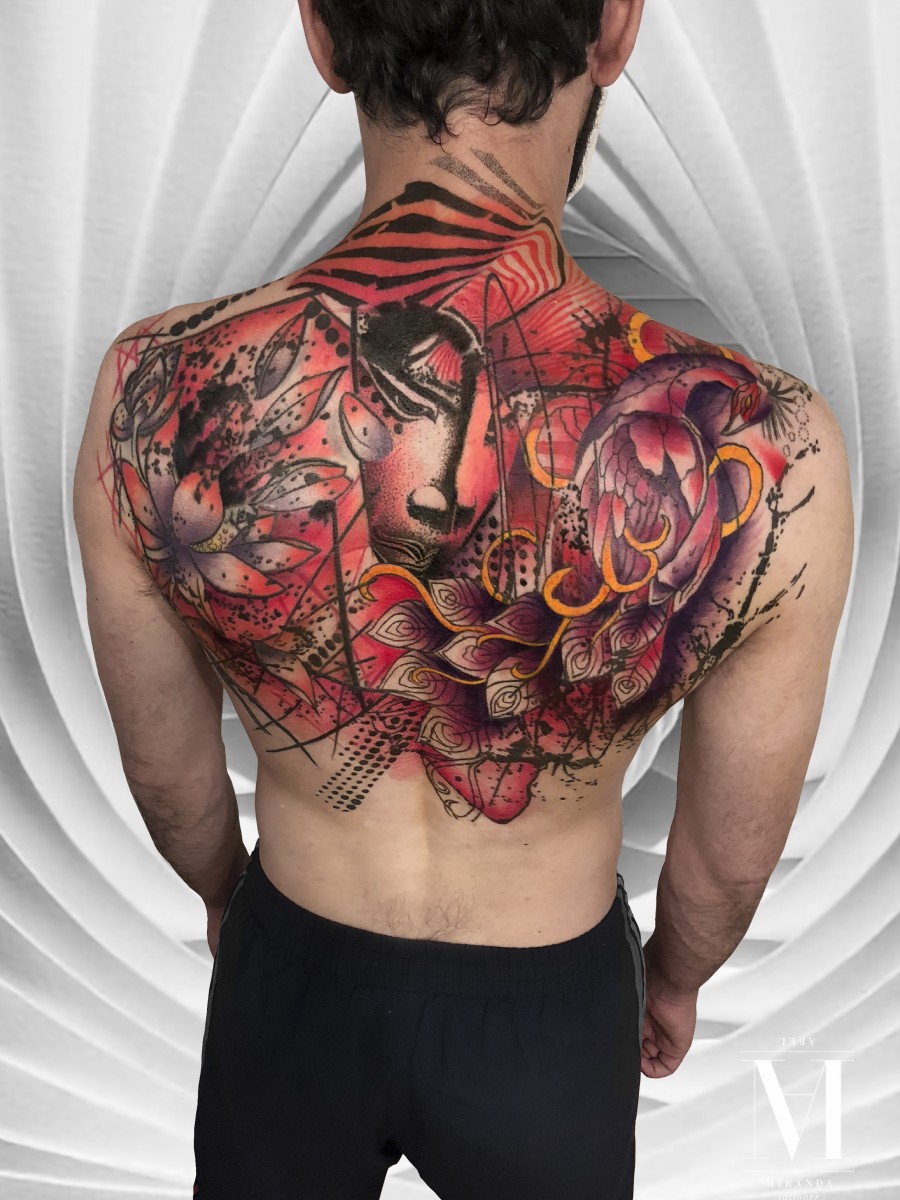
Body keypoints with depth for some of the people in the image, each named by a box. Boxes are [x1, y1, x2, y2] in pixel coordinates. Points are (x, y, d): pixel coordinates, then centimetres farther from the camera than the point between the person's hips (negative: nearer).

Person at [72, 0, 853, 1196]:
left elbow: (166, 769, -8)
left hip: (292, 984, 2)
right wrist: (676, 976, 11)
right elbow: (732, 851, -12)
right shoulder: (765, 455, -30)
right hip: (550, 1011, 0)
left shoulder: (153, 396, -25)